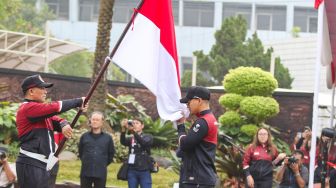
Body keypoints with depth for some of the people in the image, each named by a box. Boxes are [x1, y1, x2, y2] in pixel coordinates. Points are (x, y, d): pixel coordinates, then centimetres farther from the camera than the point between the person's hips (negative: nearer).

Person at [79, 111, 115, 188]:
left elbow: (111, 154, 12)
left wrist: (103, 164, 11)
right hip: (86, 173, 1)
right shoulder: (84, 136, 3)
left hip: (101, 173, 0)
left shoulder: (108, 138, 2)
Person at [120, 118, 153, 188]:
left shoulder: (148, 137, 6)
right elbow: (123, 142, -11)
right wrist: (123, 129, -30)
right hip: (132, 171, 2)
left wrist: (134, 131, -32)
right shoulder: (130, 139, 12)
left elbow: (143, 143, -17)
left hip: (144, 171, -2)